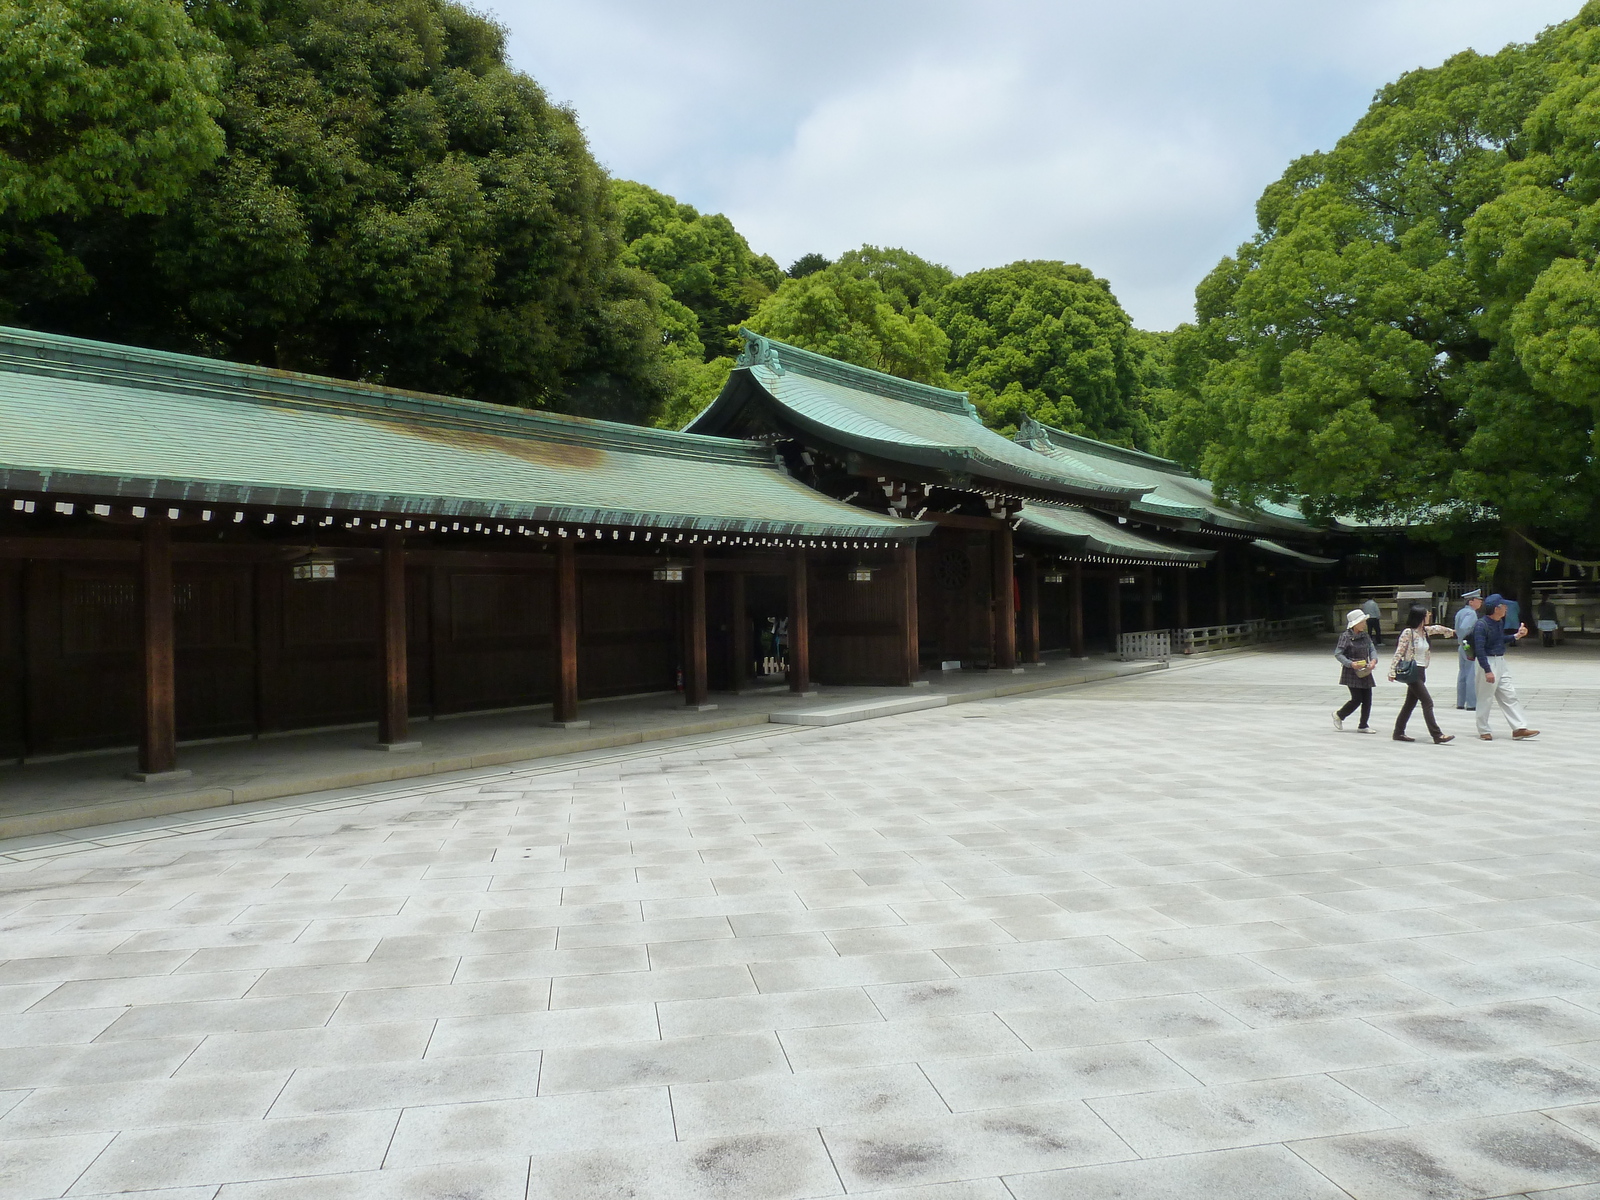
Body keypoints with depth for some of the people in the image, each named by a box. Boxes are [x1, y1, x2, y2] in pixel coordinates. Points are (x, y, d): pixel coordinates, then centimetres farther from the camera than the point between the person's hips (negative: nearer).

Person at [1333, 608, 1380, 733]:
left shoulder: (1365, 636, 8)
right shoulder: (1346, 636, -11)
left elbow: (1372, 650, 7)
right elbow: (1338, 653, -13)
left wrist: (1373, 660, -15)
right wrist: (1351, 664, -24)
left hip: (1365, 672, 6)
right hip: (1351, 672, -6)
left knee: (1367, 699, 4)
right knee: (1357, 699, -7)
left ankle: (1363, 726, 14)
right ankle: (1339, 716, 18)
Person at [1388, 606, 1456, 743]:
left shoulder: (1425, 630, 10)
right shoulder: (1408, 632, -12)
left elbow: (1437, 629, 33)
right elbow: (1398, 653, -13)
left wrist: (1451, 631, 49)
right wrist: (1392, 671, -16)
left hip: (1421, 671, 9)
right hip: (1412, 671, -9)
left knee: (1410, 703, 12)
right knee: (1427, 702, -12)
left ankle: (1399, 732, 18)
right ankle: (1437, 735, -13)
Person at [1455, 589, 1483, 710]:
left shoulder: (1460, 612, 14)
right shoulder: (1471, 613, -14)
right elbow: (1463, 628, -26)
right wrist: (1464, 641, -17)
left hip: (1463, 648, 9)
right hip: (1471, 647, -9)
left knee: (1462, 674, 11)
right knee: (1472, 676, -6)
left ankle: (1460, 702, 14)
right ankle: (1471, 703, -6)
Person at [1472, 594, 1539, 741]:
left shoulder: (1500, 622, 10)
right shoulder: (1481, 625, -18)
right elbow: (1479, 649, -22)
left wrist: (1516, 635, 12)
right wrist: (1487, 671, -25)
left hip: (1500, 662, 9)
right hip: (1488, 663, -9)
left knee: (1510, 696, 7)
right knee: (1485, 699, 1)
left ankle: (1519, 729, 10)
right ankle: (1483, 731, 12)